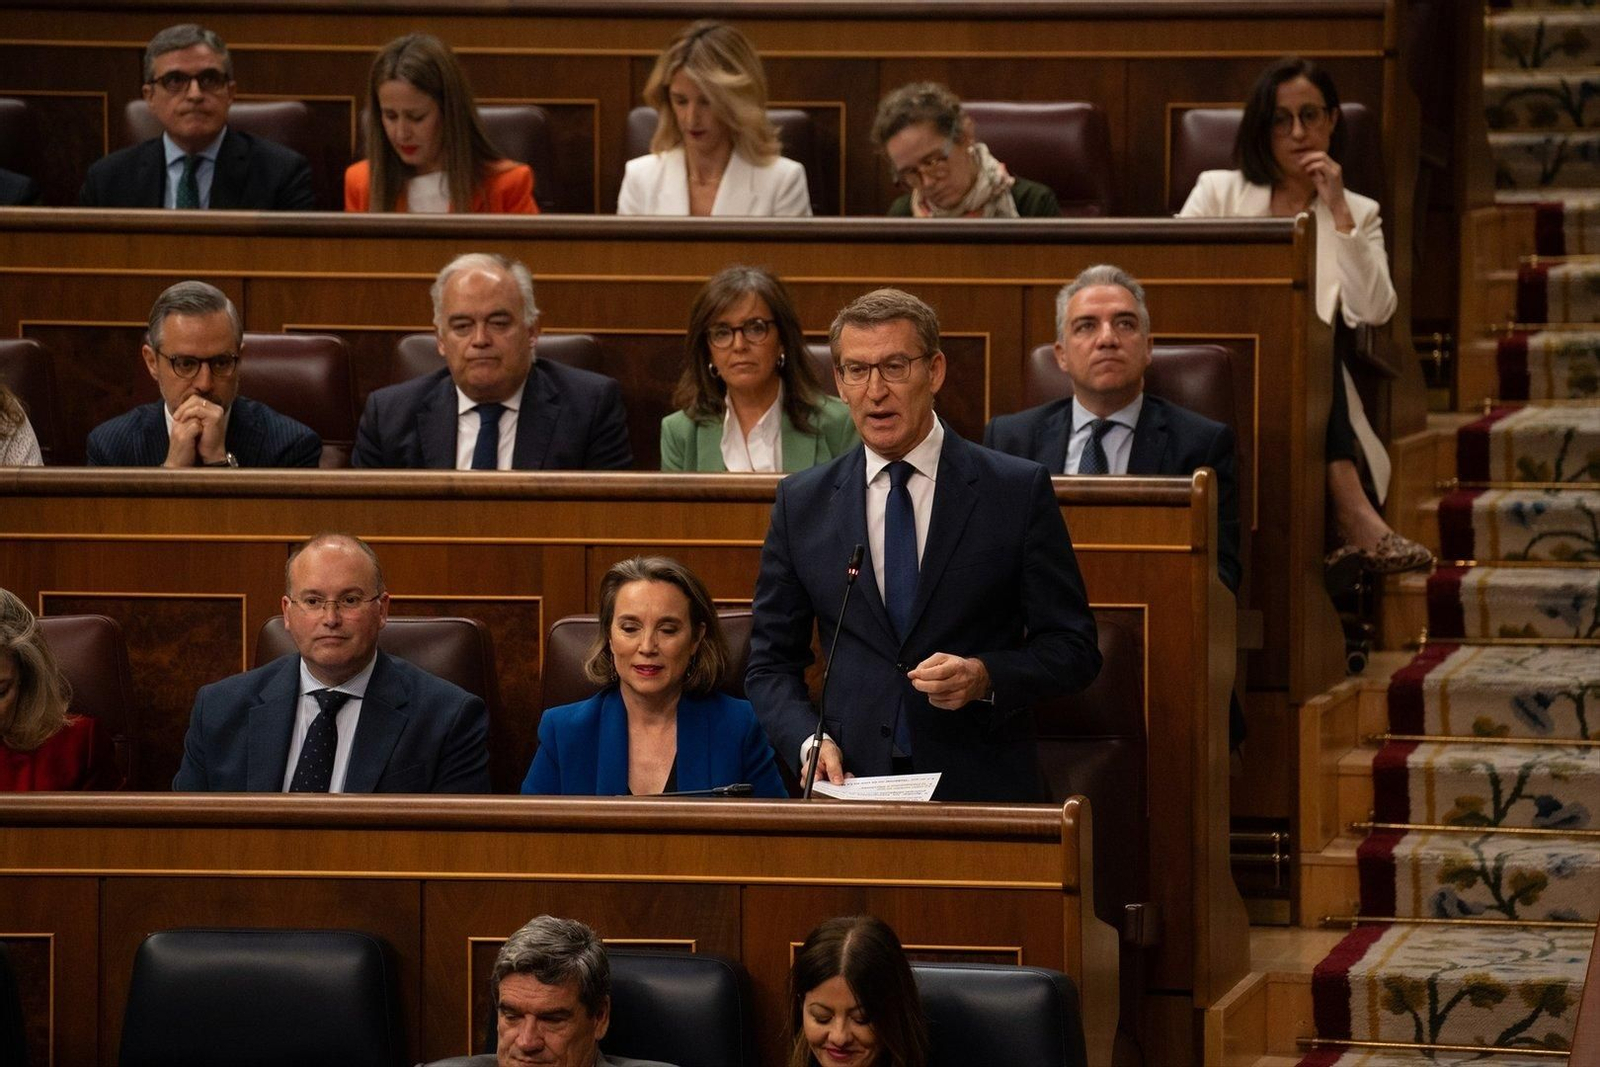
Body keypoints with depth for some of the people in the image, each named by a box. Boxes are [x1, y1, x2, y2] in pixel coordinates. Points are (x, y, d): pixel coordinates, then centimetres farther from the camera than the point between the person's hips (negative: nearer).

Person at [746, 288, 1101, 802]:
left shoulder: (1018, 490, 4)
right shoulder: (802, 503, 11)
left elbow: (1074, 649, 6)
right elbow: (771, 663, 14)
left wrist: (985, 677, -12)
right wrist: (808, 741, -5)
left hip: (981, 791, -2)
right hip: (851, 788, 2)